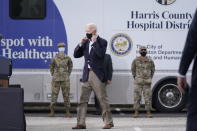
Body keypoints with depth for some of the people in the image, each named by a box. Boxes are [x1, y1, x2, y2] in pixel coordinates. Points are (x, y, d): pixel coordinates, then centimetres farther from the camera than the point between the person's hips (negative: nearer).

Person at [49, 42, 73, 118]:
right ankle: (52, 112, 5)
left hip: (65, 80, 1)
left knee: (66, 95, 1)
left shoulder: (68, 58, -3)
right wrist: (53, 75, 8)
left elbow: (70, 66, 15)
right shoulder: (55, 59, -4)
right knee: (54, 95, -3)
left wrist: (68, 75, 11)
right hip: (56, 80, -1)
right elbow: (51, 67, 13)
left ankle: (67, 112, 8)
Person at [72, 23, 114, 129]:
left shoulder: (102, 42, -3)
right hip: (87, 75, 6)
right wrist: (81, 44, -2)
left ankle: (108, 122, 6)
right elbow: (76, 55, 12)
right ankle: (81, 123, 5)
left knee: (103, 99, -1)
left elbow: (101, 54, -20)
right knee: (83, 100, 3)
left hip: (97, 75, -6)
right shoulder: (86, 43, 14)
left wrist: (95, 42, -17)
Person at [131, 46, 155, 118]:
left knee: (148, 97, -1)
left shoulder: (150, 61, 7)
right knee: (137, 96, -3)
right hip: (138, 82, -1)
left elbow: (152, 70, 17)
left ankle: (148, 112, 4)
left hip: (147, 82, 1)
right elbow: (133, 69, 13)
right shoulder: (136, 60, 5)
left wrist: (150, 78, 11)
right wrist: (135, 78, 8)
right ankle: (136, 111, 3)